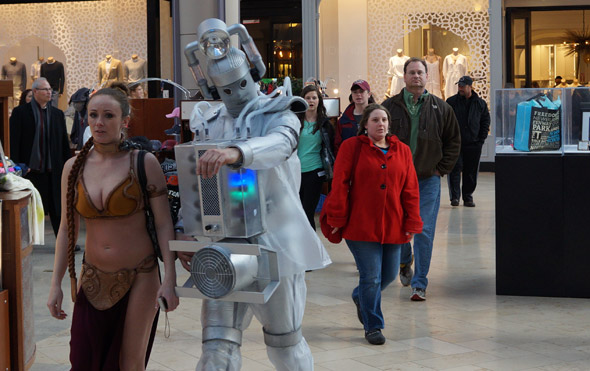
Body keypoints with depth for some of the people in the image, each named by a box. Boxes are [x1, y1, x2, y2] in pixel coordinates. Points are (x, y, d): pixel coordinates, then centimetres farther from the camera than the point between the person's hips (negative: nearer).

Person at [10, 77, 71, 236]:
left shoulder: (57, 114, 11)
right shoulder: (20, 112, -1)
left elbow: (64, 143, 12)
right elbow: (13, 141, -4)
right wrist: (16, 165, -11)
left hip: (53, 170, 3)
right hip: (29, 170, -3)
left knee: (57, 209, 6)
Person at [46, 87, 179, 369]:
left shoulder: (143, 163, -7)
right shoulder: (74, 167, 3)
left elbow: (163, 223, -8)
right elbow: (67, 229, 7)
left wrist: (170, 279, -15)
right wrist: (56, 284, 3)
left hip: (139, 277, -3)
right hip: (94, 280, 3)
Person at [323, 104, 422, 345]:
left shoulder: (402, 151, 9)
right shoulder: (352, 147, -2)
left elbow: (410, 189, 9)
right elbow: (340, 184, -4)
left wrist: (412, 223, 4)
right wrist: (337, 218, -8)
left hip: (393, 226, 5)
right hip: (361, 224, -4)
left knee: (389, 275, 11)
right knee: (371, 277, -4)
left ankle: (361, 298, 42)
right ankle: (373, 327, 12)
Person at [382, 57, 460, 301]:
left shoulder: (441, 109, 2)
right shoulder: (390, 107, 0)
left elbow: (453, 141, 10)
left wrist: (441, 169, 3)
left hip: (428, 180, -1)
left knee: (424, 233, -5)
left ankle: (419, 284, 3)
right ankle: (404, 263, 41)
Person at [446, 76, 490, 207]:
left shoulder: (480, 103, 7)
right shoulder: (451, 102, 2)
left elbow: (485, 121, 12)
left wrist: (481, 139, 3)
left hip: (473, 144, 2)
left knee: (471, 172, 6)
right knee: (455, 169, -7)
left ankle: (468, 197, 14)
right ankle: (454, 197, -4)